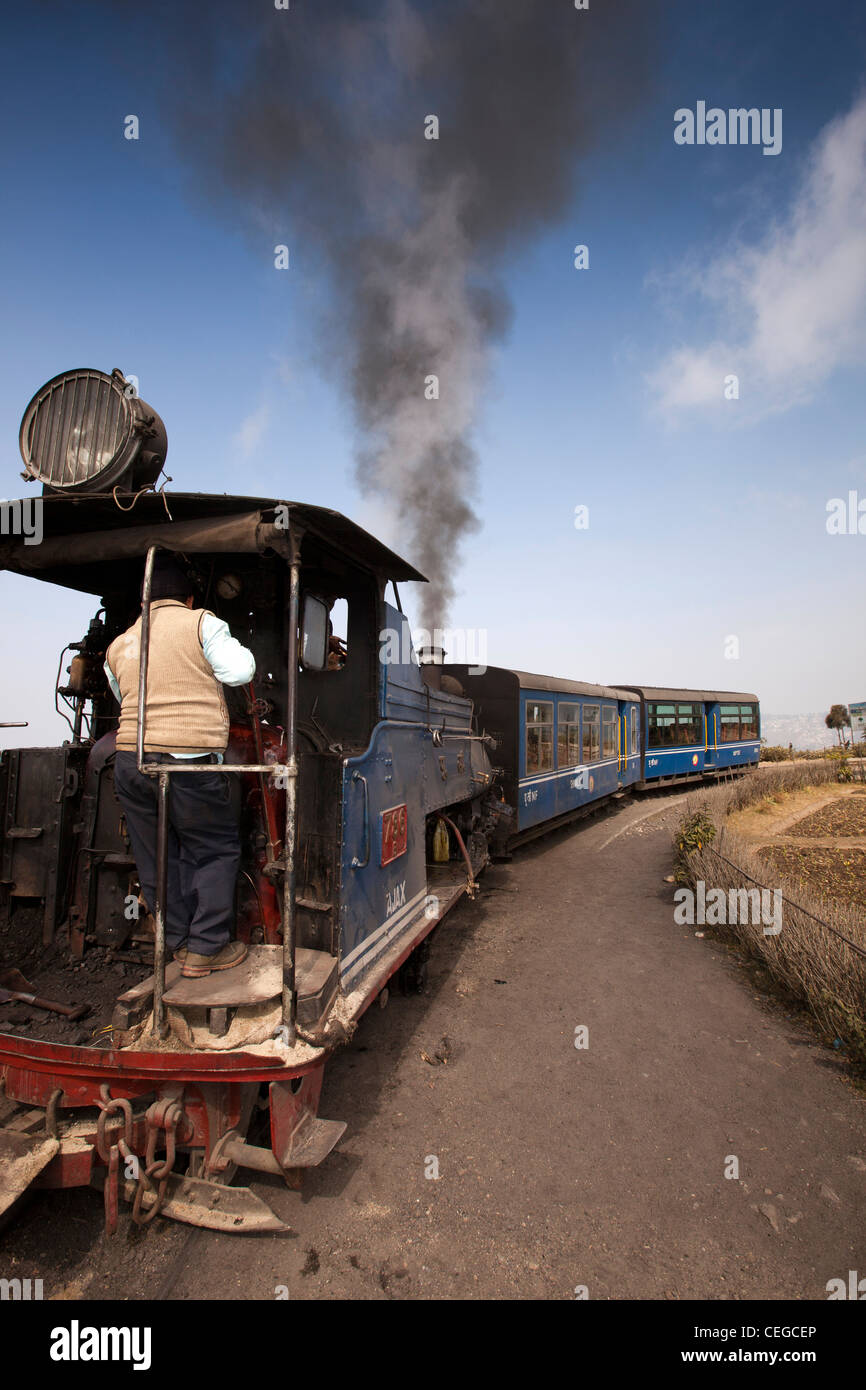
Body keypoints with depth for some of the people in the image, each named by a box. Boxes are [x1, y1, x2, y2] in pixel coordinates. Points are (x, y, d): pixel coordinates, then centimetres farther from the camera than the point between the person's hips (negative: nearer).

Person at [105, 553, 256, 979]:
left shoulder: (119, 645, 19)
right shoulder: (200, 623, 1)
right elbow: (238, 671, -6)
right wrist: (238, 648, 14)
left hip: (130, 762, 6)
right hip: (190, 760, -5)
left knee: (157, 857, 15)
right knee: (215, 850, 8)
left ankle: (178, 942, 25)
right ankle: (204, 950, 10)